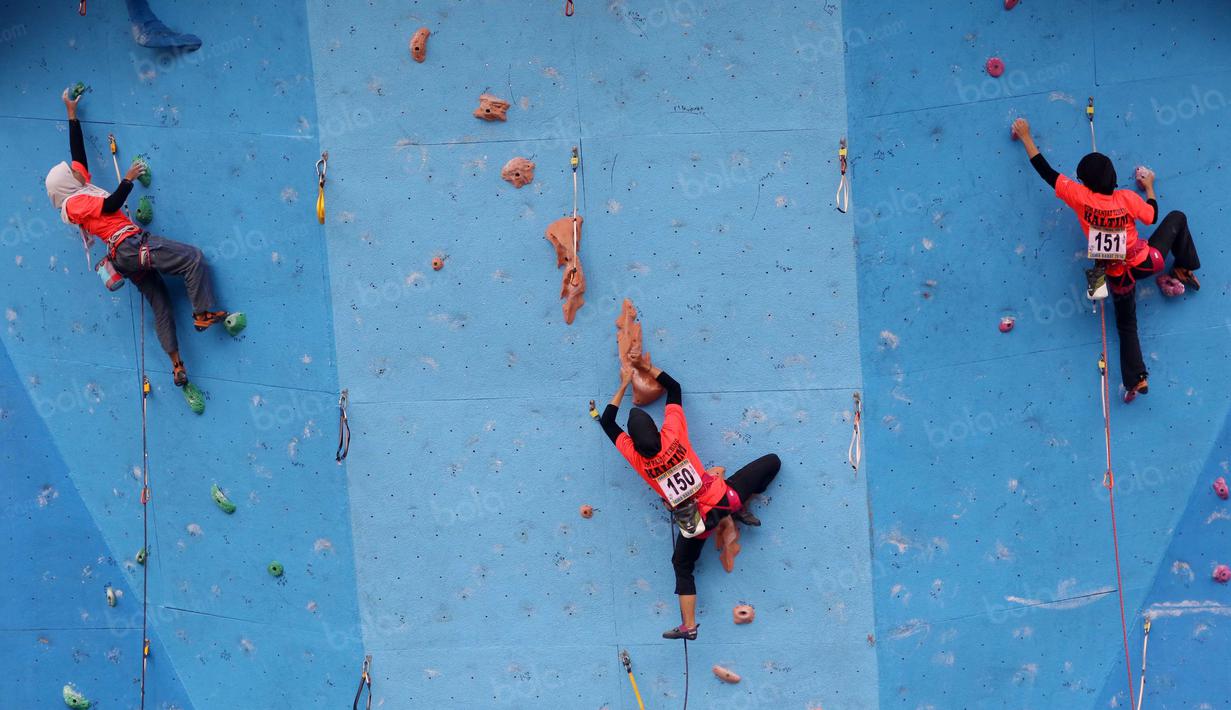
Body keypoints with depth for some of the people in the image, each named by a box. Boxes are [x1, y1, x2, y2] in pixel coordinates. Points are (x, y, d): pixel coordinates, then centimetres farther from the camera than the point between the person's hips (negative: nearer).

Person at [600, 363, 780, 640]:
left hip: (696, 522, 0)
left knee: (682, 565, 24)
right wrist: (650, 368, 12)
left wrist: (624, 385, 6)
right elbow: (674, 388, 1)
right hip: (724, 498, 0)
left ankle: (688, 626, 21)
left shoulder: (636, 457, -14)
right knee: (772, 461, 17)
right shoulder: (673, 434, -16)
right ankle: (741, 510, 19)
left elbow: (607, 422, 0)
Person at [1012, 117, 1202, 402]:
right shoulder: (1128, 198, -16)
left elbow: (1046, 171, -11)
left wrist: (1026, 137, -2)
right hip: (1148, 261, 0)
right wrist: (1149, 187, 21)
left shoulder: (1080, 197, -19)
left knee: (1126, 325, 20)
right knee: (1177, 218, 23)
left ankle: (1136, 379, 9)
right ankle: (1185, 271, 32)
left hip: (1119, 277, 0)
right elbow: (1152, 216, 4)